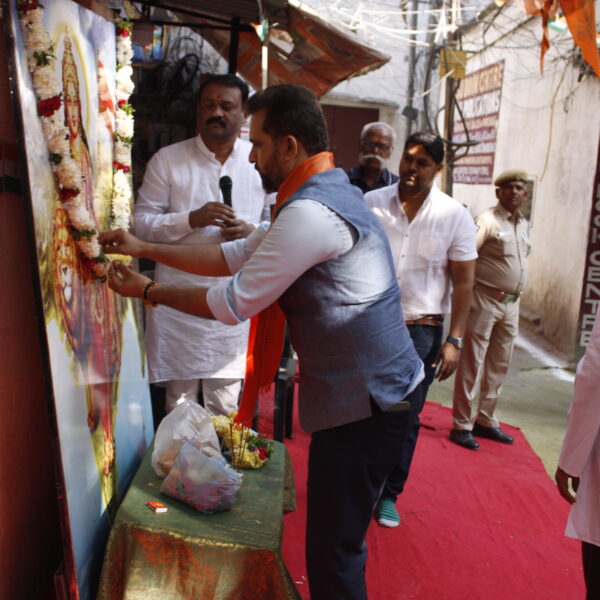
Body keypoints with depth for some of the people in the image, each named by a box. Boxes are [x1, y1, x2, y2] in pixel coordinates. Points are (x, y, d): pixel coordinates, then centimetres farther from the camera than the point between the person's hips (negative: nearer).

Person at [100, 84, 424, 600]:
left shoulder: (310, 212, -21)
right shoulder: (326, 193, 13)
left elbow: (234, 303, -15)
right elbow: (237, 256, 14)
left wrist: (148, 291, 0)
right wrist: (145, 248, 12)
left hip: (367, 403, -10)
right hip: (371, 389, 10)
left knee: (333, 555, 4)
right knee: (339, 539, 23)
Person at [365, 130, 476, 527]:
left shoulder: (455, 216, -2)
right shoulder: (371, 204, 0)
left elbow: (463, 282, 0)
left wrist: (454, 340, -6)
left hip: (422, 329, 0)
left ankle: (389, 495, 27)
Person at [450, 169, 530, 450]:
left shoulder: (524, 224, 13)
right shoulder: (488, 220, -11)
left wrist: (515, 297, 14)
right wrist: (468, 289, -19)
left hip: (511, 303, 8)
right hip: (485, 300, -8)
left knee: (499, 366, 14)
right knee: (471, 365, 0)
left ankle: (485, 420, 27)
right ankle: (462, 425, 9)